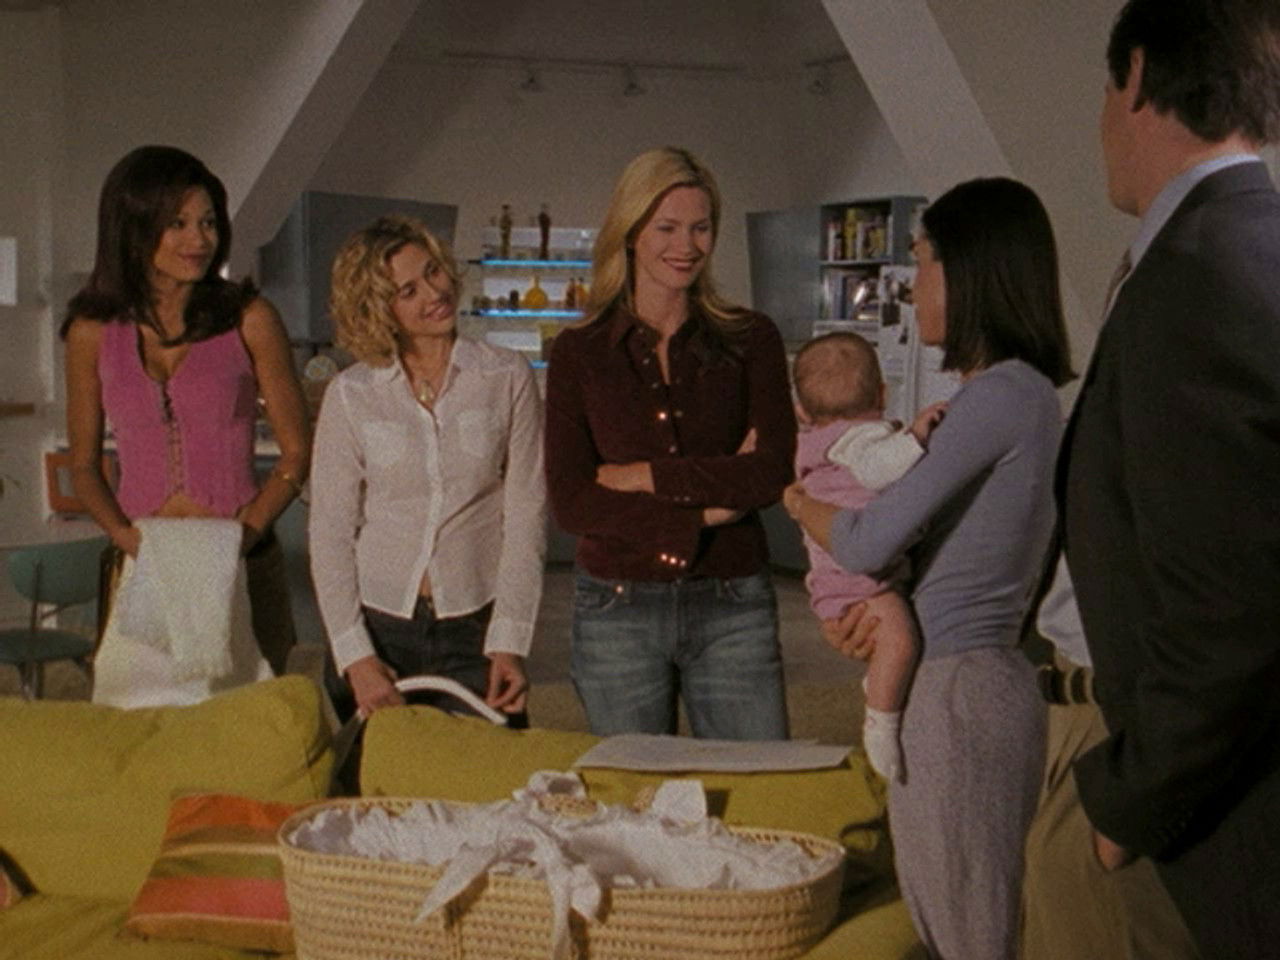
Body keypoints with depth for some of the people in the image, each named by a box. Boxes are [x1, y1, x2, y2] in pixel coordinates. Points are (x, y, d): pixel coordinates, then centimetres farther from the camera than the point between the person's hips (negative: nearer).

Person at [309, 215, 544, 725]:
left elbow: (526, 516, -2)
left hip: (476, 627, 0)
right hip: (378, 624, 1)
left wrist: (509, 644, -9)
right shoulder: (349, 395, 1)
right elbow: (330, 533, 2)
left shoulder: (507, 378, 0)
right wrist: (356, 658, -6)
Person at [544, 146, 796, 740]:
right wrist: (702, 514, -11)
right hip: (618, 608, 0)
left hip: (732, 608, 0)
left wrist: (645, 476, -10)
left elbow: (774, 473, -8)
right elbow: (570, 501, -6)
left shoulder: (751, 341, 4)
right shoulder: (579, 353, 2)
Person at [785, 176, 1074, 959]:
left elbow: (866, 543, -16)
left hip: (961, 696, -9)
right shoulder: (1025, 391, 13)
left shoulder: (1003, 393, -17)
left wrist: (798, 498, 4)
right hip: (976, 681, 9)